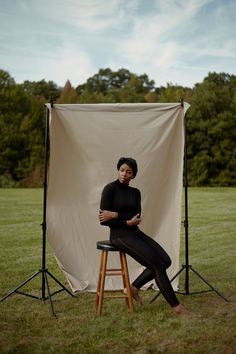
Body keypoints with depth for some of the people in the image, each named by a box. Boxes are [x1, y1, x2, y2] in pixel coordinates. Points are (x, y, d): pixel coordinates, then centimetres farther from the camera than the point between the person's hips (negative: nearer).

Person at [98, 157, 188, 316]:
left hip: (135, 232, 7)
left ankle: (134, 287, 11)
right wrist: (127, 222, -20)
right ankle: (175, 305, -4)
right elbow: (104, 220, -15)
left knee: (165, 260, -4)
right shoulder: (110, 189, -10)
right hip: (120, 235, -7)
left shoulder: (135, 192, 10)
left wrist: (115, 215, -18)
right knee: (157, 263, -15)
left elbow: (137, 216, -5)